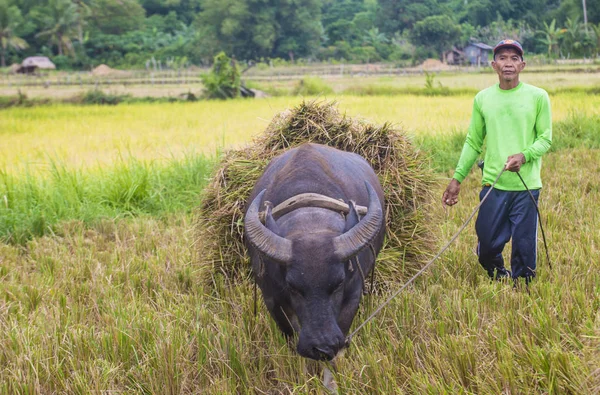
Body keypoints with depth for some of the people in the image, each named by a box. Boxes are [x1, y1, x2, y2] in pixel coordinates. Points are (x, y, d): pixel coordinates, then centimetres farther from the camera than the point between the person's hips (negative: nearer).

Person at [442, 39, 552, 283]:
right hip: (493, 184, 2)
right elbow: (473, 142, 12)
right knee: (488, 243, 5)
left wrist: (524, 155, -18)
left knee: (524, 245, 1)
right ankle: (498, 277, 34)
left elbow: (545, 139, 1)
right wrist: (457, 178, 8)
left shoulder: (538, 97, 0)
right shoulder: (482, 98, 7)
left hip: (527, 185, -2)